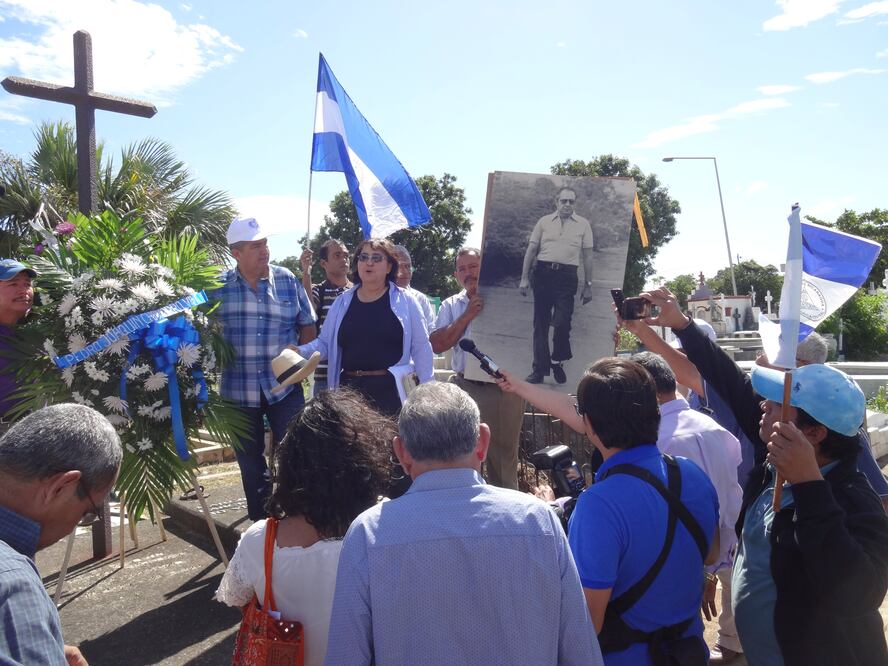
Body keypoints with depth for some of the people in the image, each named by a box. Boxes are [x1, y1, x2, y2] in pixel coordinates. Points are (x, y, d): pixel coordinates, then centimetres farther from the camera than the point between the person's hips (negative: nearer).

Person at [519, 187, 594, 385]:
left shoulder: (583, 224, 9)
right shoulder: (544, 221, 11)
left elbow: (587, 256, 10)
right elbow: (531, 250, 10)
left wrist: (588, 285, 7)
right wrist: (524, 278, 3)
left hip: (567, 276, -1)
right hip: (543, 272, 2)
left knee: (562, 323, -11)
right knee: (540, 324, 4)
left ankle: (557, 361, 15)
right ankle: (540, 369, 12)